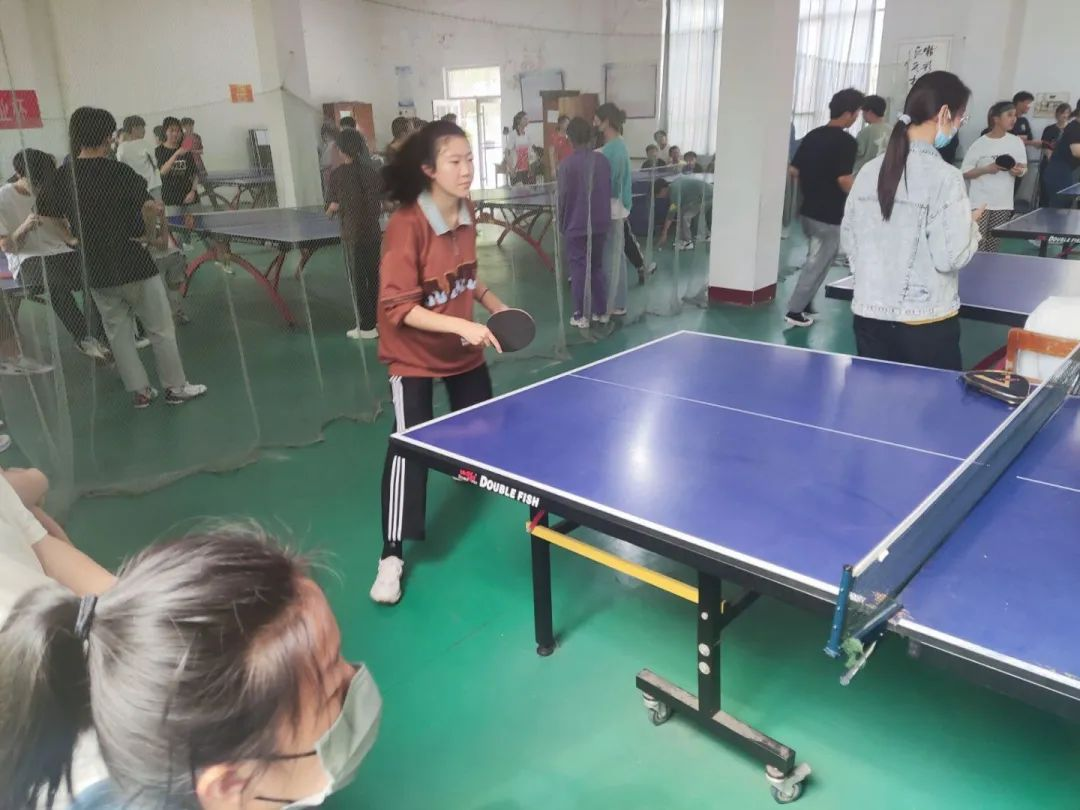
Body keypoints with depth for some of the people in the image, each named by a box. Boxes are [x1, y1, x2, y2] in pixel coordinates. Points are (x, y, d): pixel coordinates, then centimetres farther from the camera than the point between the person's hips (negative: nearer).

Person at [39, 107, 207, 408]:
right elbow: (151, 207, -23)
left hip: (96, 270, 5)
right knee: (160, 329, 7)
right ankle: (176, 387, 14)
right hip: (133, 265, -5)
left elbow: (48, 215, 9)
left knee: (119, 332, 14)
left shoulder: (63, 178, 1)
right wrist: (151, 234, -6)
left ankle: (139, 391, 19)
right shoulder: (117, 171, -13)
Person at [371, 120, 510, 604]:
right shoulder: (407, 225, -27)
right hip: (414, 352, -7)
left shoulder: (466, 212, -5)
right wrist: (461, 325, -36)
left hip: (463, 346, 7)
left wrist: (493, 304, -1)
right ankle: (391, 556, -1)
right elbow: (397, 308, -29)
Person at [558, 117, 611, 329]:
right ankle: (601, 312, 19)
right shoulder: (603, 161, 2)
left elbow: (562, 198, -8)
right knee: (598, 267, 15)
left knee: (579, 269, 2)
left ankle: (582, 316, 5)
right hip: (600, 224, 4)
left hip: (576, 225, -4)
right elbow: (609, 193, 8)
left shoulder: (567, 164, -11)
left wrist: (562, 225, 4)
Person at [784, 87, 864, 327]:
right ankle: (795, 311, 7)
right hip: (829, 216, -8)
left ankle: (805, 304, 30)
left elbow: (795, 170, 10)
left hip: (809, 210, 8)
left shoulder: (812, 135, 7)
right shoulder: (846, 141, -16)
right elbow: (844, 180, -23)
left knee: (816, 260, 24)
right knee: (818, 264, 4)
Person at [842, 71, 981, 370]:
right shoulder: (945, 177, -13)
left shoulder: (869, 170, 2)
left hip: (869, 315, 5)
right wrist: (971, 225, 4)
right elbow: (950, 257, -14)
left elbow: (849, 240, 9)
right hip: (926, 323, -5)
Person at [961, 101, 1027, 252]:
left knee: (993, 247, 8)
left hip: (1003, 203, 4)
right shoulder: (980, 144, -6)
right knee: (977, 246, -10)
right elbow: (965, 173, -4)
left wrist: (1018, 171, -12)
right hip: (980, 203, -4)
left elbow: (1023, 168, 10)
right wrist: (986, 169, -18)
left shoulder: (1017, 142, 5)